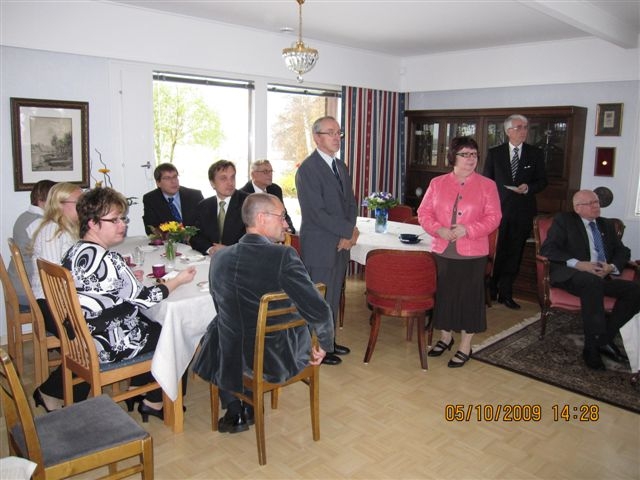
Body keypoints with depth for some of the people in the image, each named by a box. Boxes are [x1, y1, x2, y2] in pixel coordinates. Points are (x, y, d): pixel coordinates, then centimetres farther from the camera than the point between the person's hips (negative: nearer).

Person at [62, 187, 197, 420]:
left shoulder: (75, 251, 3)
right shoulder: (105, 259, -26)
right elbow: (143, 298, -20)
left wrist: (128, 276, 10)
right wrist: (178, 280, -8)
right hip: (109, 346, -9)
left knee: (153, 325, 24)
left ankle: (137, 394, 31)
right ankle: (154, 403, 24)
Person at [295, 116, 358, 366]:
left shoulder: (340, 166, 14)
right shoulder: (307, 169, -13)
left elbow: (350, 202, 13)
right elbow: (317, 213, -20)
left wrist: (347, 235, -3)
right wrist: (350, 230, -15)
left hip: (340, 245, 8)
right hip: (319, 247, -8)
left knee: (333, 298, 17)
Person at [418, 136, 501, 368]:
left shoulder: (487, 185, 0)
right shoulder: (437, 183, 5)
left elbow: (493, 218, -5)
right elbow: (424, 212, 3)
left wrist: (466, 230, -19)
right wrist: (439, 230, -15)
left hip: (472, 253, -2)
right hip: (442, 251, 2)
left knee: (469, 297, 5)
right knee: (443, 295, 13)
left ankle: (465, 347, 19)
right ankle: (445, 338, 34)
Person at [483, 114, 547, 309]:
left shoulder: (536, 154, 6)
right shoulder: (494, 153, 4)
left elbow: (542, 181, 8)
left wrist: (528, 188, -12)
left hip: (522, 212, 1)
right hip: (498, 209, -1)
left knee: (514, 254, 6)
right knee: (495, 251, 2)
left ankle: (505, 293, 16)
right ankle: (490, 291, 15)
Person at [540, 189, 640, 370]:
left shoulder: (606, 224, 24)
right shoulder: (563, 220, 7)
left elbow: (623, 251, 20)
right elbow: (547, 249, -5)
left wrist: (612, 267, -4)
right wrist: (577, 264, -19)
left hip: (603, 276, 6)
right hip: (570, 275, -6)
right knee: (593, 281, -38)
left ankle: (604, 339, -14)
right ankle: (593, 346, -32)